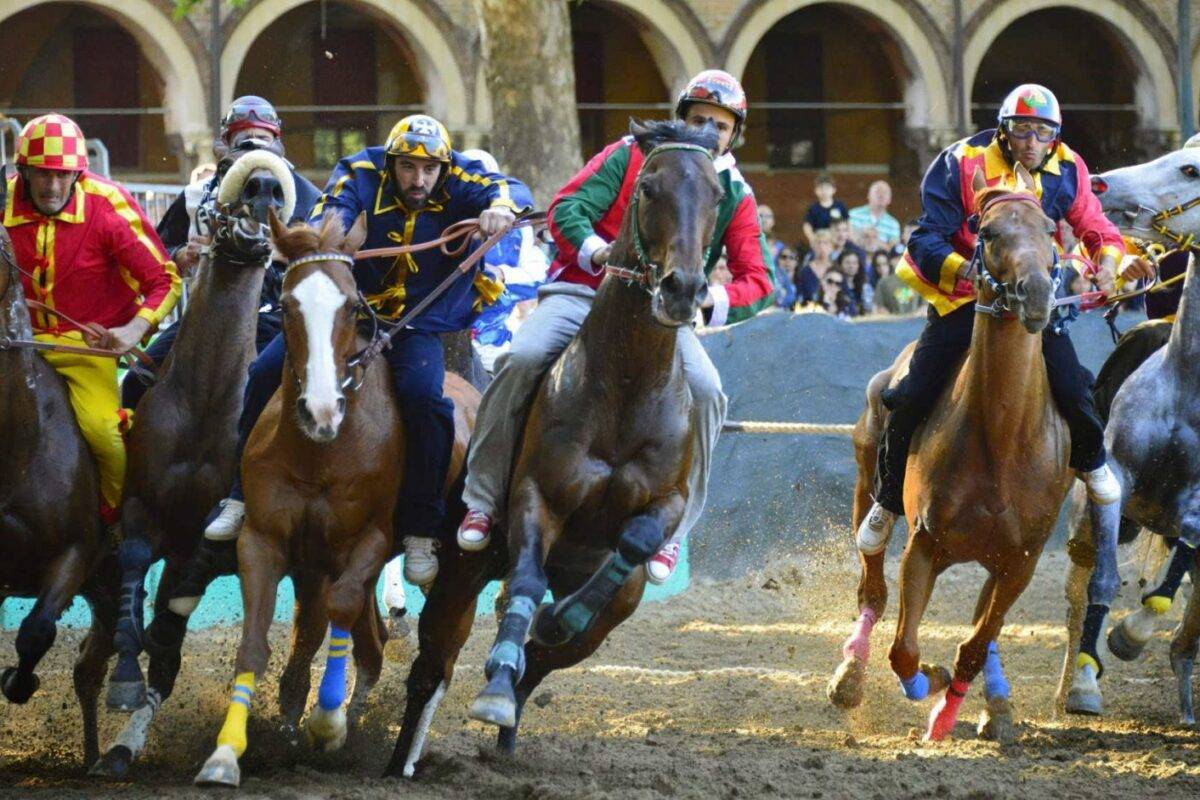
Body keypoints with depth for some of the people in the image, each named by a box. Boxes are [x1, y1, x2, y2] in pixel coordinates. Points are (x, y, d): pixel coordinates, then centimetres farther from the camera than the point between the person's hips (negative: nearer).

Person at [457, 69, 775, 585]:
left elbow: (757, 282, 5)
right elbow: (567, 208, -2)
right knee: (524, 358, -29)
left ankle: (672, 528, -16)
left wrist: (713, 300, -17)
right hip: (583, 291, -1)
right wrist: (598, 252, -23)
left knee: (704, 388, -27)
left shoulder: (735, 195, 9)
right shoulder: (632, 156, 5)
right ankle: (483, 500, -16)